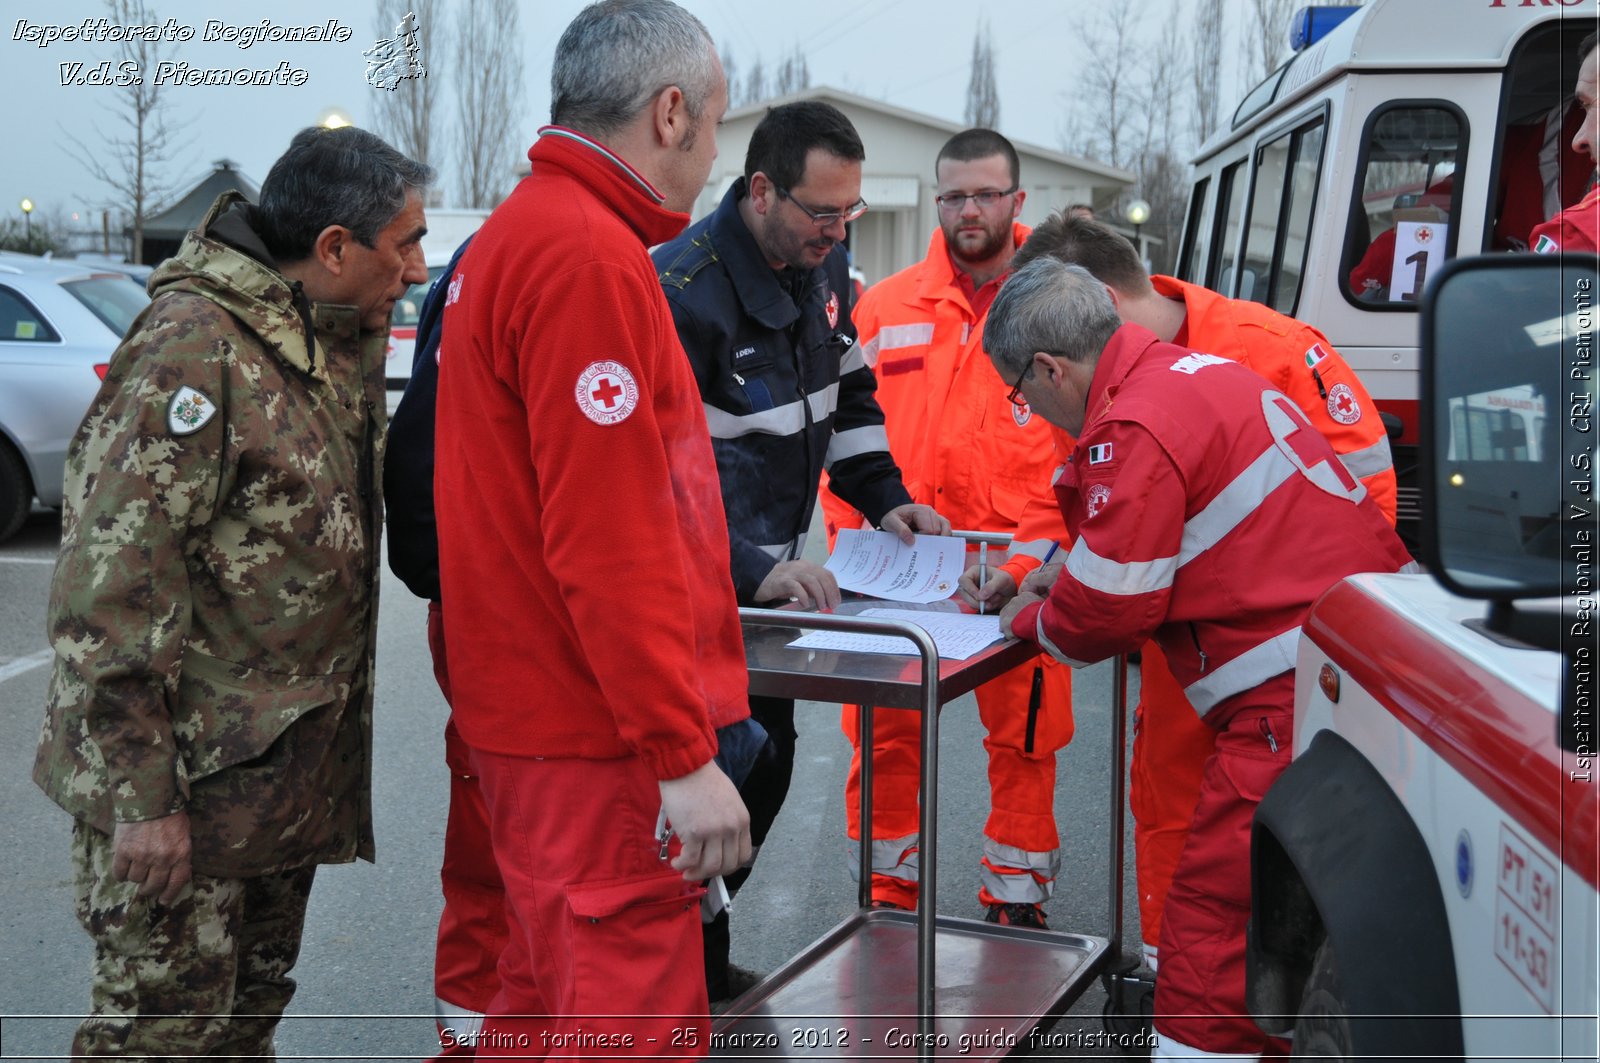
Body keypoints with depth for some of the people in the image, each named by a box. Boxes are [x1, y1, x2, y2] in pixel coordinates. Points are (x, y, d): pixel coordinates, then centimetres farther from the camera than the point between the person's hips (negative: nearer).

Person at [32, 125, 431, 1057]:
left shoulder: (345, 342, 8)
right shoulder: (193, 346, -20)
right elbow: (112, 586, -22)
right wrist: (141, 795, -22)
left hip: (292, 761, 8)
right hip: (191, 771, -8)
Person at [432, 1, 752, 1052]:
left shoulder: (514, 234, 15)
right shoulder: (591, 257, -18)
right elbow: (609, 542, -23)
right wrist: (682, 756, -20)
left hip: (533, 713, 10)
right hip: (601, 734, -10)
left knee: (548, 1001, 20)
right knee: (632, 1024, -1)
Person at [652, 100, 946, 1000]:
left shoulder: (824, 263, 3)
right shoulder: (684, 290, -24)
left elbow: (846, 389, 17)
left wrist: (885, 496, 5)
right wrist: (754, 569, -33)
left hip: (772, 572, 8)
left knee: (767, 761, 13)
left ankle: (704, 960, 30)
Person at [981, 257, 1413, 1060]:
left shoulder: (1134, 429, -16)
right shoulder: (1193, 369, 15)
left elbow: (1109, 612, -10)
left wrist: (1032, 621, 9)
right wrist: (1064, 571, 24)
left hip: (1297, 699, -10)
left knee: (1214, 906, -4)